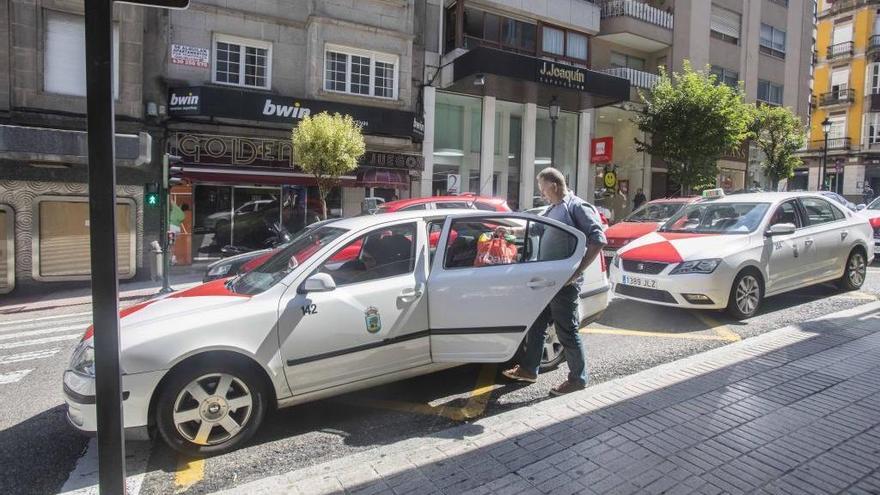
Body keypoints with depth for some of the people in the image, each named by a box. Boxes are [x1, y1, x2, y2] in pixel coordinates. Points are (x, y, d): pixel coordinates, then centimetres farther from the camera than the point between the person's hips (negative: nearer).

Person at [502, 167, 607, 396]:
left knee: (567, 332, 1)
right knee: (536, 325, 15)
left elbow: (598, 240, -19)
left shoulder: (577, 207, -11)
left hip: (564, 283, -9)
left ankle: (578, 379, 17)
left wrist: (576, 272, -21)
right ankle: (529, 369, 28)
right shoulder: (552, 209, 17)